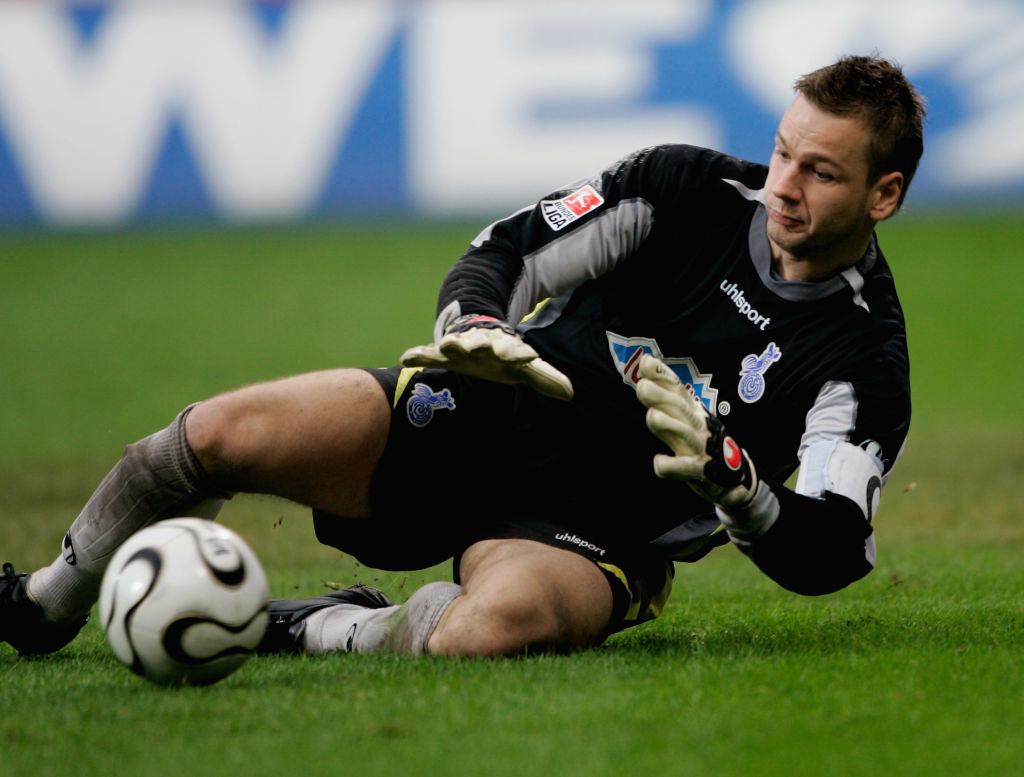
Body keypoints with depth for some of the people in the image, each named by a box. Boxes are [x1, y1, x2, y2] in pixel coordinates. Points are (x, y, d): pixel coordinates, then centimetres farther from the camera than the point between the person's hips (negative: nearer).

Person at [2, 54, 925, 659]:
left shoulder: (865, 363, -8)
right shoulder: (688, 188, 0)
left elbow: (829, 554, -15)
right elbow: (506, 251, 5)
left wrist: (727, 472, -33)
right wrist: (476, 329, -18)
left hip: (593, 533, -3)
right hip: (492, 418, 3)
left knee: (505, 618, -43)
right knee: (222, 432, -19)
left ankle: (321, 634, -13)